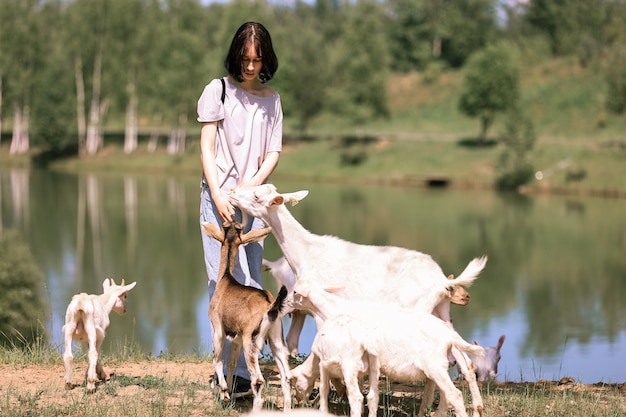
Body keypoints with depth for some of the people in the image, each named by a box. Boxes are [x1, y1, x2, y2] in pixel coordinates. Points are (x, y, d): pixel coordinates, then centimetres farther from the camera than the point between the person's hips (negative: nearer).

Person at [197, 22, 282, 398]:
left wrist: (252, 185, -10)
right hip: (219, 195, -4)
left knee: (252, 283, 3)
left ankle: (248, 365, 7)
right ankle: (235, 372, -14)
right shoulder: (219, 90, 1)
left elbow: (274, 152, 8)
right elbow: (206, 148, -2)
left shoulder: (271, 99, 11)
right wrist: (218, 196, -13)